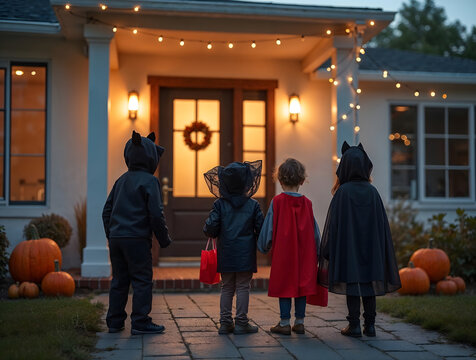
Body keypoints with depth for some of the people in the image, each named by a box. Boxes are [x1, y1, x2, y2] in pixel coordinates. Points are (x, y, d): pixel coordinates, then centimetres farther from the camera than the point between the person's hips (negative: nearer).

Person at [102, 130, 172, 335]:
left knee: (119, 280, 13)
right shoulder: (149, 181, -8)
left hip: (116, 237, 7)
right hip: (137, 238, -7)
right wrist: (164, 239, -2)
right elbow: (156, 214, -13)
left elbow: (107, 210, 17)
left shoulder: (121, 180, 14)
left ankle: (114, 322, 17)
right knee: (142, 280, 0)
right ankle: (140, 322, 0)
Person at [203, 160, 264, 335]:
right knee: (243, 287, 4)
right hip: (246, 254, -1)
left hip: (226, 254, 1)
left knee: (226, 288, 10)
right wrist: (255, 240, 16)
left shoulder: (219, 204, -2)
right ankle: (241, 322, 4)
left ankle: (225, 322, 11)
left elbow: (210, 228, -8)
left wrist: (212, 233, 14)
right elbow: (261, 228, -3)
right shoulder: (253, 205, -2)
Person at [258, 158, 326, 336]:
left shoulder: (277, 201, -7)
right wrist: (316, 254, 15)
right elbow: (314, 231, 7)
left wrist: (264, 246, 11)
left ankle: (284, 323, 7)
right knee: (302, 284, 9)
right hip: (304, 254, 3)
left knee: (285, 286, 3)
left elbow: (269, 227, -4)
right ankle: (299, 322, 15)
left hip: (283, 252, -3)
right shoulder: (307, 203, 2)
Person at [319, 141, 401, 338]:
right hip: (370, 246, 3)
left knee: (351, 281, 1)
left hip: (348, 246, -3)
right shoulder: (372, 191, 1)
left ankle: (354, 325, 2)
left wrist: (328, 251, -3)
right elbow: (381, 222, 3)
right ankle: (370, 324, 11)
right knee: (369, 281, 9)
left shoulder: (342, 191, -8)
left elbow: (334, 222, -9)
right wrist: (380, 250, 11)